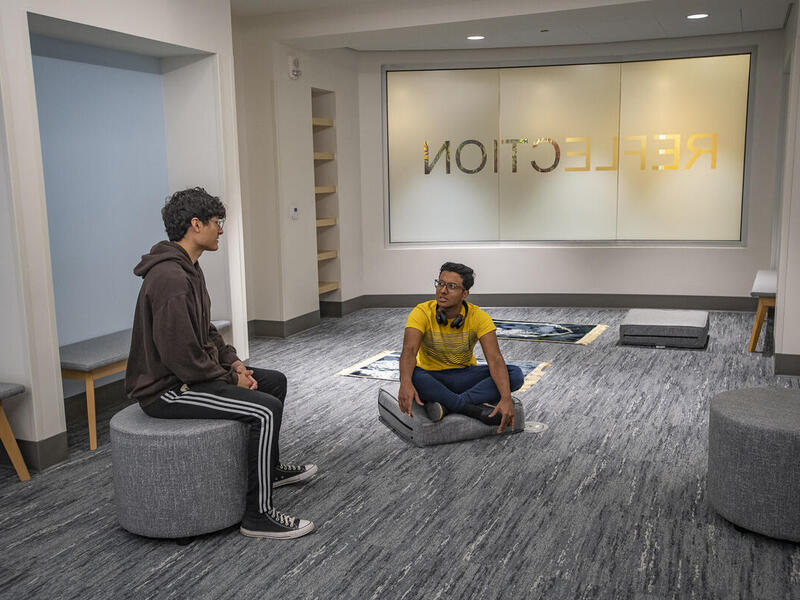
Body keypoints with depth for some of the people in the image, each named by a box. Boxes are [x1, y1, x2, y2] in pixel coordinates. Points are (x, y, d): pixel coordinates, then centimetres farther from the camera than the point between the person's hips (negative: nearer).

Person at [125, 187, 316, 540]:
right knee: (265, 410, -23)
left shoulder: (187, 268, 10)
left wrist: (233, 362, 5)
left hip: (190, 374, 11)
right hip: (167, 390, -11)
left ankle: (270, 468, 36)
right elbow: (181, 356, -28)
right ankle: (258, 515, -12)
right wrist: (229, 378, -15)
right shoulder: (170, 278, -26)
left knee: (275, 382, 17)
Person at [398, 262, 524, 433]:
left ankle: (445, 405, -29)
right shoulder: (422, 313, -19)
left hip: (465, 375, 2)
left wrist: (506, 398, -41)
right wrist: (405, 384, -55)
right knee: (412, 376, -38)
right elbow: (409, 351, -33)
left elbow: (495, 359, -25)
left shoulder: (478, 317, -15)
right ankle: (476, 408, -28)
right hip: (432, 377, -2)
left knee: (515, 375, -22)